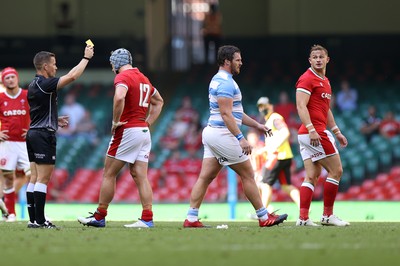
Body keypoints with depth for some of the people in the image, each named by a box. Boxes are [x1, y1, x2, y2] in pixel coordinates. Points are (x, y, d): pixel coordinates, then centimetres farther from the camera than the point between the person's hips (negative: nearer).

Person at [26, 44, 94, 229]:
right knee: (43, 179, -8)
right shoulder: (44, 84, -15)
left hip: (33, 133, 9)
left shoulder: (33, 86, 14)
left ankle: (33, 219, 7)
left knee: (35, 178, 8)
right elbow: (72, 76, -21)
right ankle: (39, 220, -10)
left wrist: (55, 119, 23)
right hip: (44, 135, -9)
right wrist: (86, 58, -9)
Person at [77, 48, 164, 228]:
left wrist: (116, 121, -20)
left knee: (109, 174, 1)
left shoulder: (123, 77, -10)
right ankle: (147, 218, -4)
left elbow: (119, 97, -31)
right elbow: (158, 102, 29)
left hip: (127, 131, -8)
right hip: (144, 132, 8)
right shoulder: (143, 78, 17)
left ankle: (99, 217, 6)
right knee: (140, 177, 4)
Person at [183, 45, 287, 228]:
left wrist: (257, 125, 24)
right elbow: (226, 114, -22)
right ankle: (264, 217, 6)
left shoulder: (218, 80, 18)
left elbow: (234, 111, 25)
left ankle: (191, 218, -1)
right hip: (222, 135, -10)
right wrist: (240, 138, -26)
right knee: (248, 175, -1)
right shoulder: (225, 83, -15)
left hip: (211, 133, 10)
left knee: (205, 177, 4)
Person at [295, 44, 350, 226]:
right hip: (313, 132, -9)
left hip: (314, 133, 9)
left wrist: (336, 131, 27)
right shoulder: (307, 79, -10)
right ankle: (328, 215, 0)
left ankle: (303, 218, 1)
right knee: (336, 170, -5)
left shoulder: (325, 81, 20)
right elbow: (301, 106, -19)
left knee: (312, 176, 5)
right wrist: (311, 129, -28)